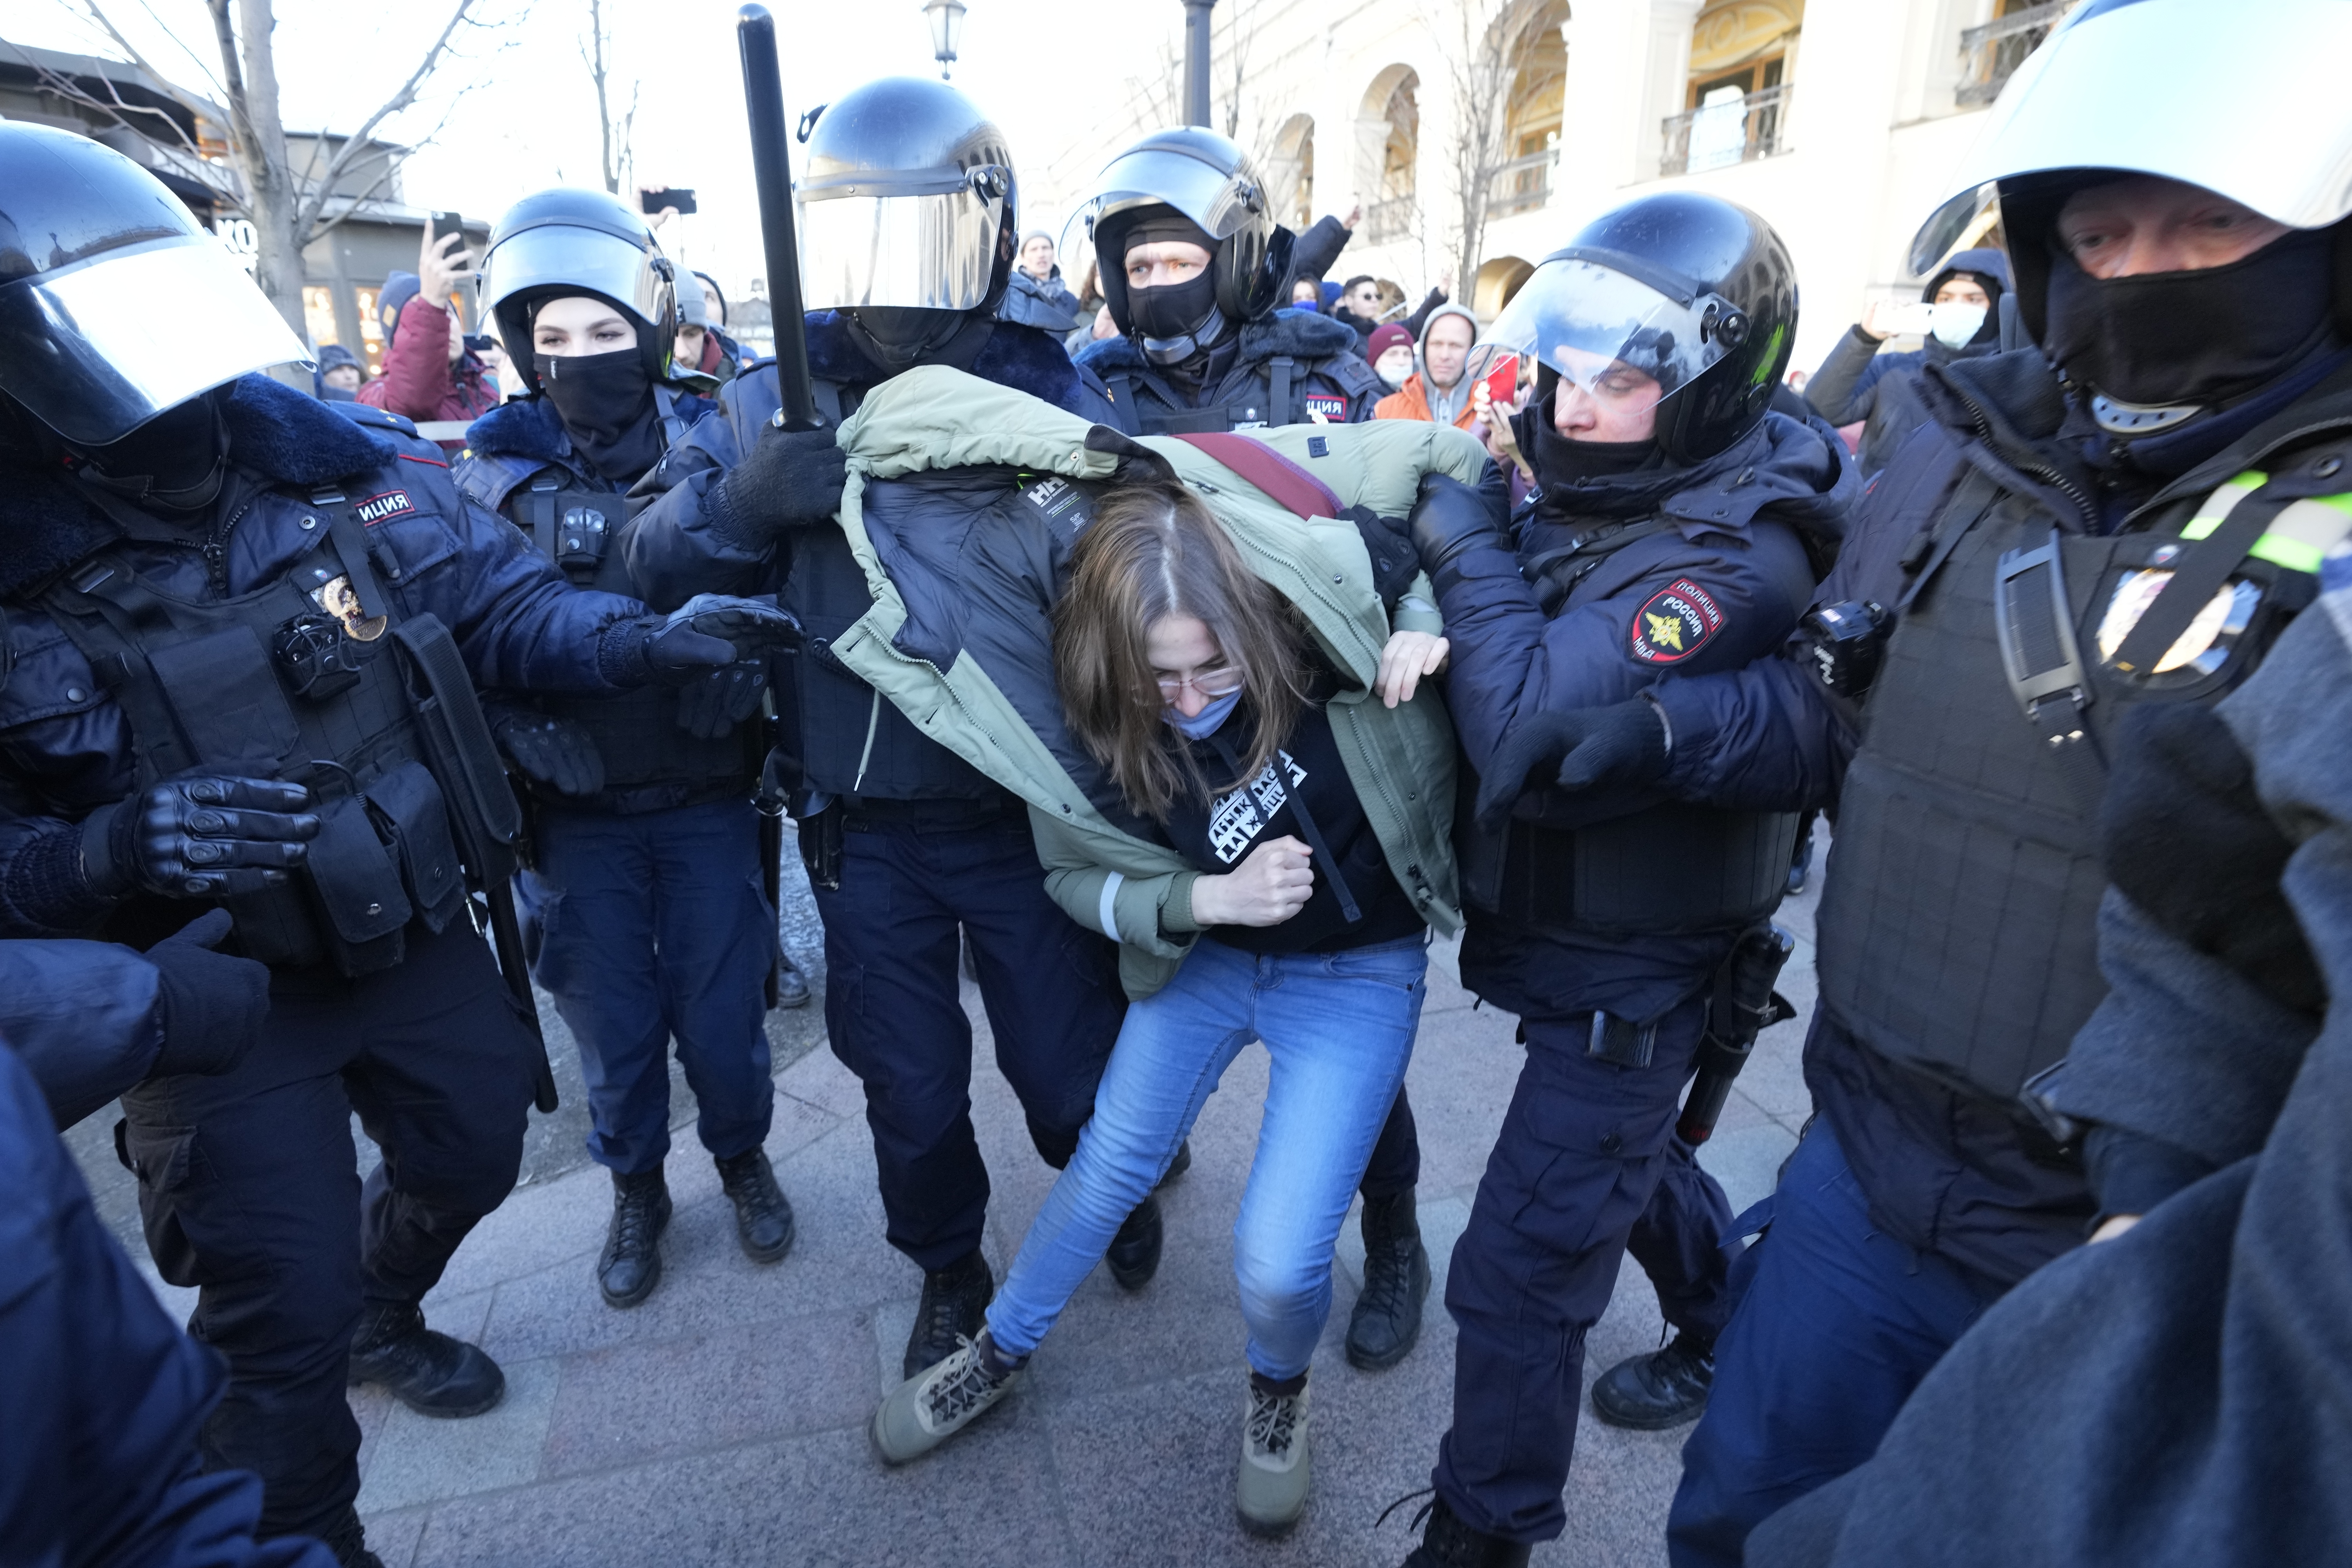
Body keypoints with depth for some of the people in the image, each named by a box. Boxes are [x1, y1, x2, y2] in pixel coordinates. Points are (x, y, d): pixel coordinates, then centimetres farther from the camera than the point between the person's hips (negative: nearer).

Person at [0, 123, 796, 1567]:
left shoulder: (351, 467, -10)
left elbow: (504, 605, -4)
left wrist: (649, 640, -20)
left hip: (419, 940, 4)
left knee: (472, 1153, 24)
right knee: (283, 1319, 5)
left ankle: (382, 1318, 59)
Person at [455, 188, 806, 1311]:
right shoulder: (494, 477, -3)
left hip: (707, 798, -1)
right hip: (574, 813, 1)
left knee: (722, 1015, 9)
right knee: (612, 1027, 13)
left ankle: (742, 1159, 39)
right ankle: (636, 1194, 40)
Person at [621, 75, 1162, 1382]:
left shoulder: (1045, 390, -6)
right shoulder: (779, 399, 1)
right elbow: (650, 556, -2)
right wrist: (743, 499, -19)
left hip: (1028, 813, -2)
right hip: (865, 825, 2)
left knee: (1073, 1078, 12)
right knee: (911, 1091, 17)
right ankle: (950, 1274, 47)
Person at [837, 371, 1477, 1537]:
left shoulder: (1299, 547, -29)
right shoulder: (1085, 723, -23)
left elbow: (1453, 457, -14)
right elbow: (1080, 878, -8)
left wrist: (1428, 613, -29)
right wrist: (1205, 896, -25)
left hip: (1357, 968, -2)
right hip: (1206, 951, 2)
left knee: (1277, 1258, -6)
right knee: (1107, 1168, 17)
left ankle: (1280, 1391, 33)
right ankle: (1000, 1352, 48)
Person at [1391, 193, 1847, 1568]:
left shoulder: (1732, 562, -27)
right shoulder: (1592, 498, -1)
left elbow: (1530, 730, -37)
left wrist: (1471, 551, -25)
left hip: (1630, 975, -9)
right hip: (1564, 933, 9)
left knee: (1518, 1276, 1)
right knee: (1626, 1156, 31)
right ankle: (1732, 1336, 59)